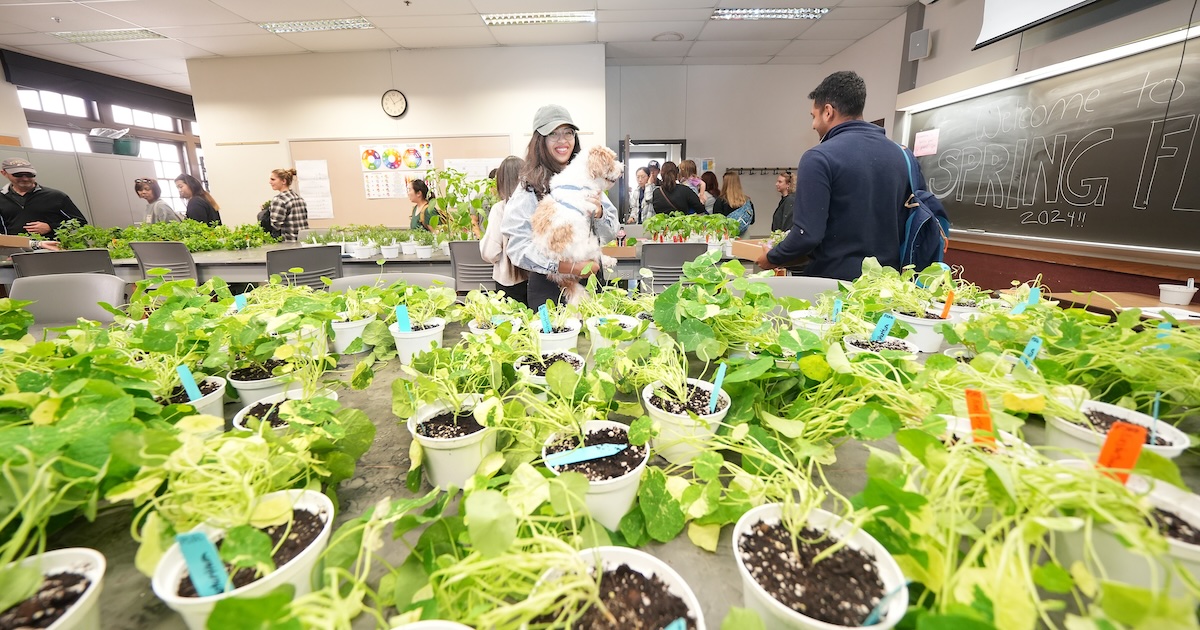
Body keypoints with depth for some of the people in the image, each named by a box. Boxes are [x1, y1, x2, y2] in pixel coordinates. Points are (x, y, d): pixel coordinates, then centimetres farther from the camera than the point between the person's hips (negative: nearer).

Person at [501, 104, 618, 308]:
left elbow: (610, 234, 6)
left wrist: (598, 214, -15)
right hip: (548, 286, -4)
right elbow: (518, 246, -15)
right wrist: (566, 267, -23)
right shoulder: (531, 186, -7)